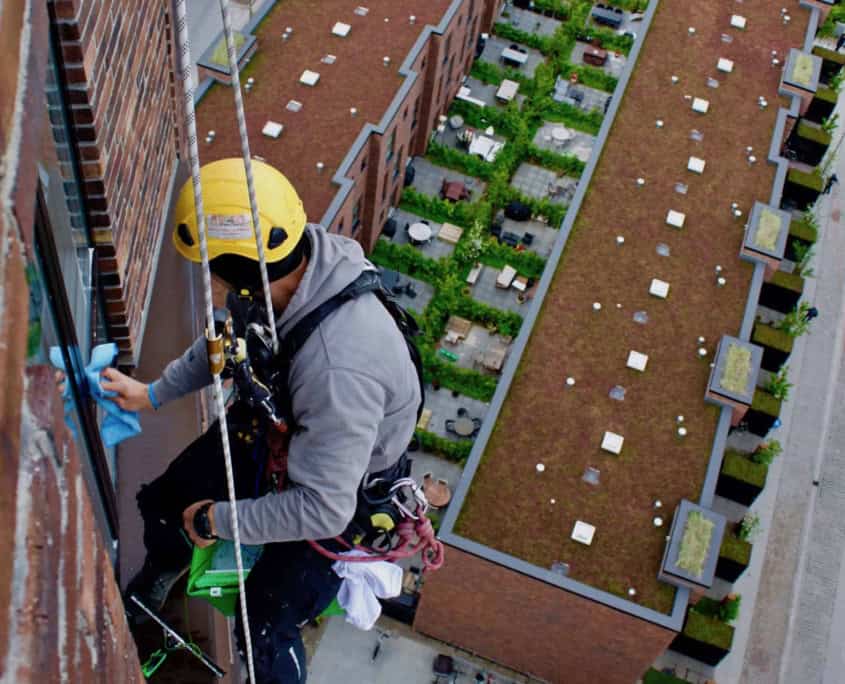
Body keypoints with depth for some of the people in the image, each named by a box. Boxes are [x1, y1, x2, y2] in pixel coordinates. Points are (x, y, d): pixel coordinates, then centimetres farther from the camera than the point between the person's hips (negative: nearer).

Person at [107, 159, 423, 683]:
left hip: (342, 487, -7)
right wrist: (154, 393, -1)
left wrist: (216, 520, -24)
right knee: (160, 501, 18)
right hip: (276, 422, 7)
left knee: (264, 629, -2)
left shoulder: (338, 368, -46)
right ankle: (166, 565, 55)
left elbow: (323, 509, -37)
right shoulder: (293, 255, -23)